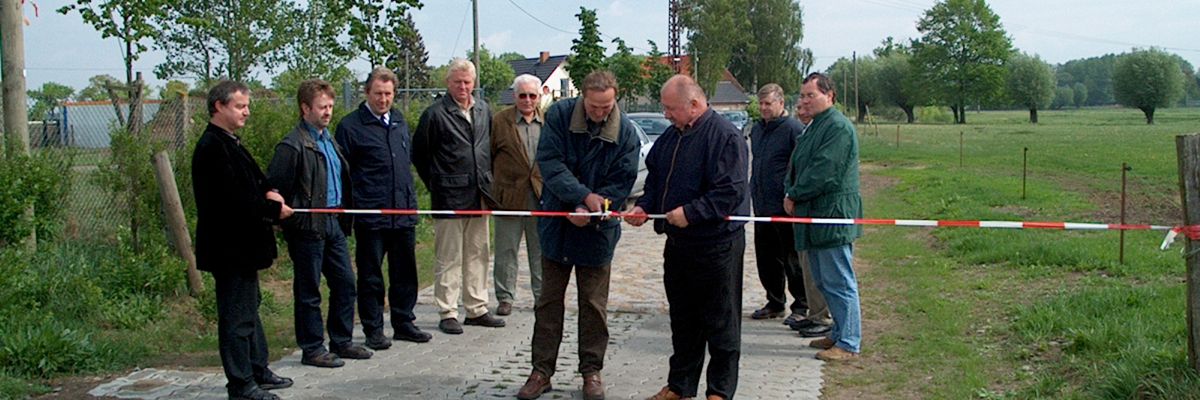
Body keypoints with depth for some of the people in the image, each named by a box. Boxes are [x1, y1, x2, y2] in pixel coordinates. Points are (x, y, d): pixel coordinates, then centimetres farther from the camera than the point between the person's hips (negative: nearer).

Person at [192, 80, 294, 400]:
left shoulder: (228, 143, 14)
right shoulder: (213, 147, -19)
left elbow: (247, 183, 20)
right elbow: (232, 199, -25)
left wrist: (267, 192, -1)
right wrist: (273, 209, -17)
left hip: (241, 244, 11)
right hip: (229, 247, -11)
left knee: (249, 309, 19)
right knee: (237, 315, -3)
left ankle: (258, 371, 31)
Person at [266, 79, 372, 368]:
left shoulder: (328, 140, 15)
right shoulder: (293, 145, -13)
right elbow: (274, 188, -13)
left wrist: (344, 218, 17)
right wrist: (288, 217, -11)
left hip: (333, 224, 8)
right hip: (308, 226, -8)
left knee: (345, 282, 12)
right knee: (308, 290, 2)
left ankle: (341, 341, 24)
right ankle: (312, 349, 12)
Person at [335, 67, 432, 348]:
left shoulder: (399, 121, 13)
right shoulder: (351, 125, -5)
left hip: (404, 212, 6)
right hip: (370, 216, -6)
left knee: (405, 272, 12)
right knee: (371, 275, 4)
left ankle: (404, 323, 24)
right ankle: (373, 330, 13)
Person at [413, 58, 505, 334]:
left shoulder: (484, 110, 10)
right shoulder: (435, 114, -8)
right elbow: (419, 154, -3)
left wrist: (487, 181, 12)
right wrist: (436, 185, 1)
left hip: (479, 195, 6)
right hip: (449, 197, -6)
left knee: (478, 255, 12)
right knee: (448, 259, 1)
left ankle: (477, 309, 22)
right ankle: (448, 314, 8)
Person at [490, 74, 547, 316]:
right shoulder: (500, 121, 0)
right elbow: (488, 157, 2)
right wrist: (492, 189, -2)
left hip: (541, 196, 2)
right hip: (509, 195, -2)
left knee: (541, 251, 10)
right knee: (506, 251, 5)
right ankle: (505, 298, 16)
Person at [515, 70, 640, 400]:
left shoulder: (626, 133, -10)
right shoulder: (560, 115, -10)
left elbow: (621, 183, -10)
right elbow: (550, 163, -16)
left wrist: (589, 211, -22)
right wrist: (585, 195, -25)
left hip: (597, 230, 0)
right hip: (557, 224, 1)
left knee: (594, 305, 8)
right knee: (549, 300, 8)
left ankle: (591, 370, 21)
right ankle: (542, 370, 17)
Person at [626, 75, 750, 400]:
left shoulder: (725, 136, -16)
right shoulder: (671, 135, 10)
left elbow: (730, 191, -22)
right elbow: (655, 178, 19)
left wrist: (690, 212, -23)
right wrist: (644, 207, 2)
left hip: (716, 245, -8)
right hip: (677, 242, 8)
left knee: (720, 321, 4)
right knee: (682, 319, 17)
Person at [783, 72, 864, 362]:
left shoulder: (838, 127, -14)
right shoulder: (813, 128, 17)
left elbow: (823, 172, -20)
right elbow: (797, 167, 18)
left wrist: (794, 196, -10)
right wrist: (791, 193, 0)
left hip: (834, 217, -10)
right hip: (815, 217, 10)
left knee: (839, 283, -5)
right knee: (823, 281, 17)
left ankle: (848, 344, 2)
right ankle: (840, 333, 29)